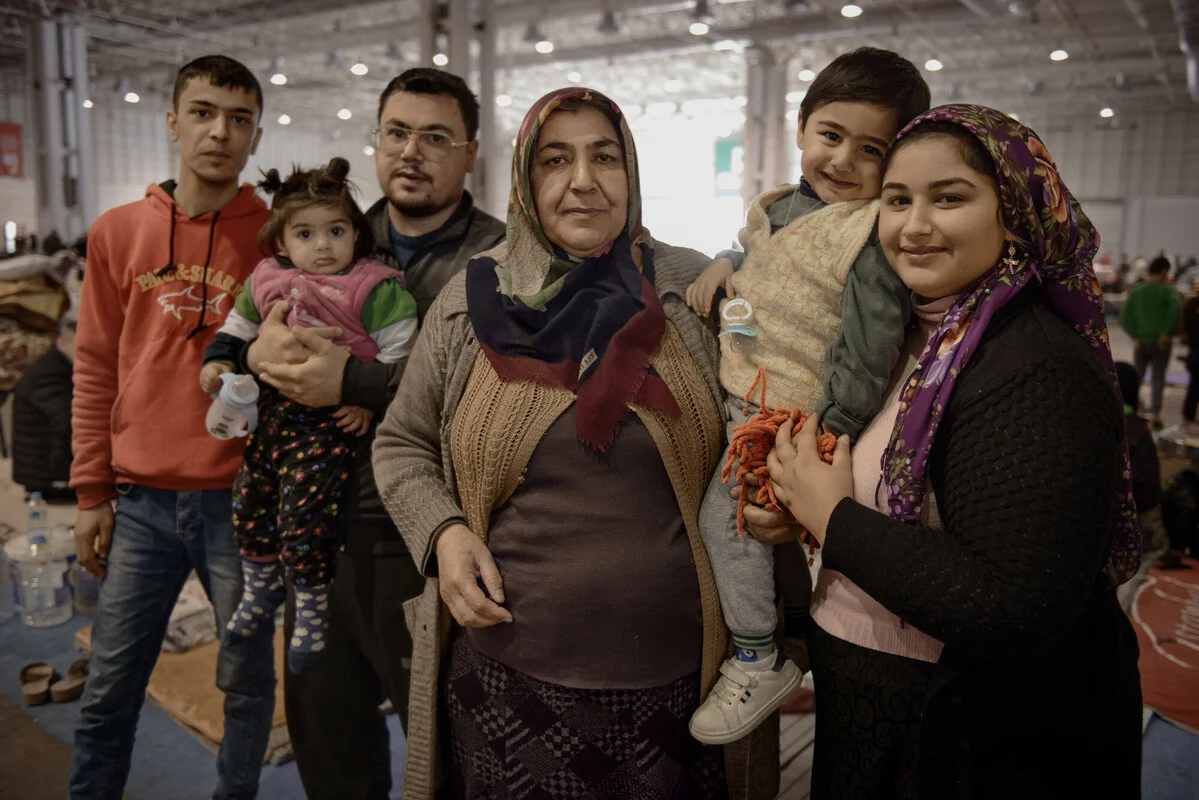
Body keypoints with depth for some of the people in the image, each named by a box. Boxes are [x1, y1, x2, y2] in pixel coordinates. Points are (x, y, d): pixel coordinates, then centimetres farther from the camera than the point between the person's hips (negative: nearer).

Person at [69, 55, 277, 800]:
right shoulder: (118, 233, 5)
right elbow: (96, 369, 8)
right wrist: (92, 493, 6)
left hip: (243, 499, -1)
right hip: (142, 500, 2)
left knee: (248, 683, 11)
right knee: (110, 691, 13)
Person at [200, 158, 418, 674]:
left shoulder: (375, 289, -11)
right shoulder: (267, 281, 7)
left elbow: (401, 353, -10)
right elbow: (237, 327, 22)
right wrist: (217, 361, 6)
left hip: (332, 420, -6)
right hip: (272, 412, 7)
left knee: (305, 516, -9)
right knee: (249, 503, 15)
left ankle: (312, 611, 15)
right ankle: (259, 588, 41)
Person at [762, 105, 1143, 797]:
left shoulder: (1038, 374, -26)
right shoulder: (922, 338, 1)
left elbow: (1017, 611, -32)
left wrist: (835, 519, -24)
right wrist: (794, 504, -8)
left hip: (986, 741, -8)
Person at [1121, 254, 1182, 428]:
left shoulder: (1136, 290, 6)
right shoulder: (1167, 289, -6)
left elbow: (1124, 317, -1)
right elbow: (1176, 308, -24)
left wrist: (1134, 335, -2)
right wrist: (1167, 333, -17)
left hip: (1141, 341, 3)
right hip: (1161, 341, -3)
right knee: (1158, 378, 3)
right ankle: (1155, 414, -1)